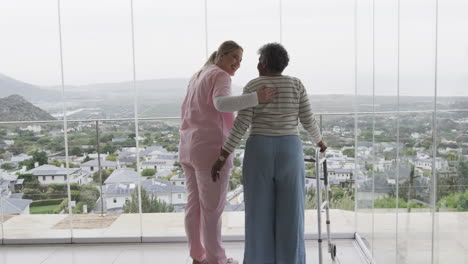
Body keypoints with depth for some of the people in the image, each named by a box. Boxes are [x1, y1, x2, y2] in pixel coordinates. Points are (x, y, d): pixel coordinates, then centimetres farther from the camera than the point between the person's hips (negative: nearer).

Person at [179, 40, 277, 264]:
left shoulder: (198, 77, 19)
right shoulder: (220, 77, -10)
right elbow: (221, 103, -31)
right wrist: (257, 99, -37)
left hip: (190, 147, 9)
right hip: (210, 149, -9)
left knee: (194, 204, 14)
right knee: (213, 208, 2)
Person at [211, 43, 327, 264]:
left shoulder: (253, 86, -2)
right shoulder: (296, 84, 3)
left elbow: (241, 124, -10)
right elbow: (308, 120, 3)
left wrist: (221, 158, -8)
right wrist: (319, 141, 23)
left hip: (259, 152, -1)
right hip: (289, 152, 1)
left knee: (259, 213, 7)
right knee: (290, 214, 8)